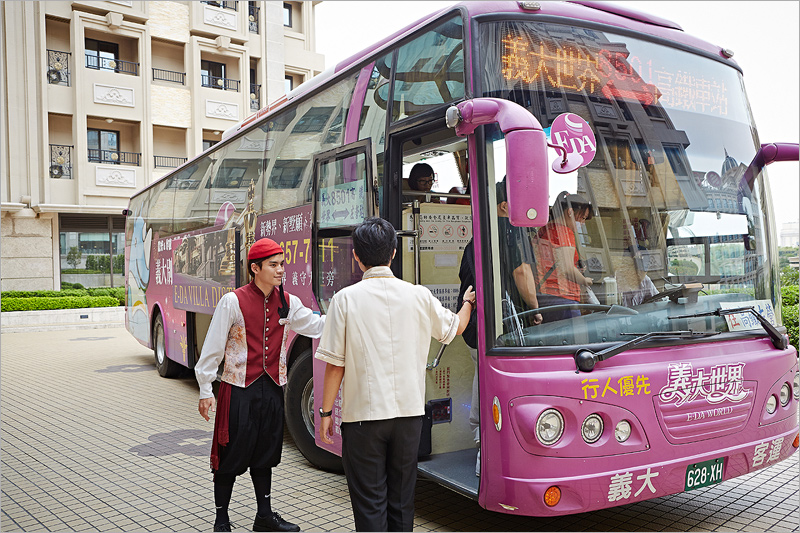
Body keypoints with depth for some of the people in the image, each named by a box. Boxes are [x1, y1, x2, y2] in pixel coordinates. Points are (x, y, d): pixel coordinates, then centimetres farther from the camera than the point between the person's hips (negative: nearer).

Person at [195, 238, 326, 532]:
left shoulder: (288, 303, 4)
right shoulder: (233, 301, -10)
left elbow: (317, 325, 0)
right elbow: (213, 348, -7)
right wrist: (205, 391, -6)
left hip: (272, 389, 5)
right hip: (239, 390, -5)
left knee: (264, 455, 16)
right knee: (231, 455, 6)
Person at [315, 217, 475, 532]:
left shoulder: (346, 298, -10)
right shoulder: (419, 296, -1)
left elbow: (335, 365, -9)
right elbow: (455, 327, 18)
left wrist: (326, 412, 2)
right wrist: (468, 302, 38)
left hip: (363, 415, -3)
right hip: (409, 412, 3)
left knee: (369, 504, 8)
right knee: (401, 501, 18)